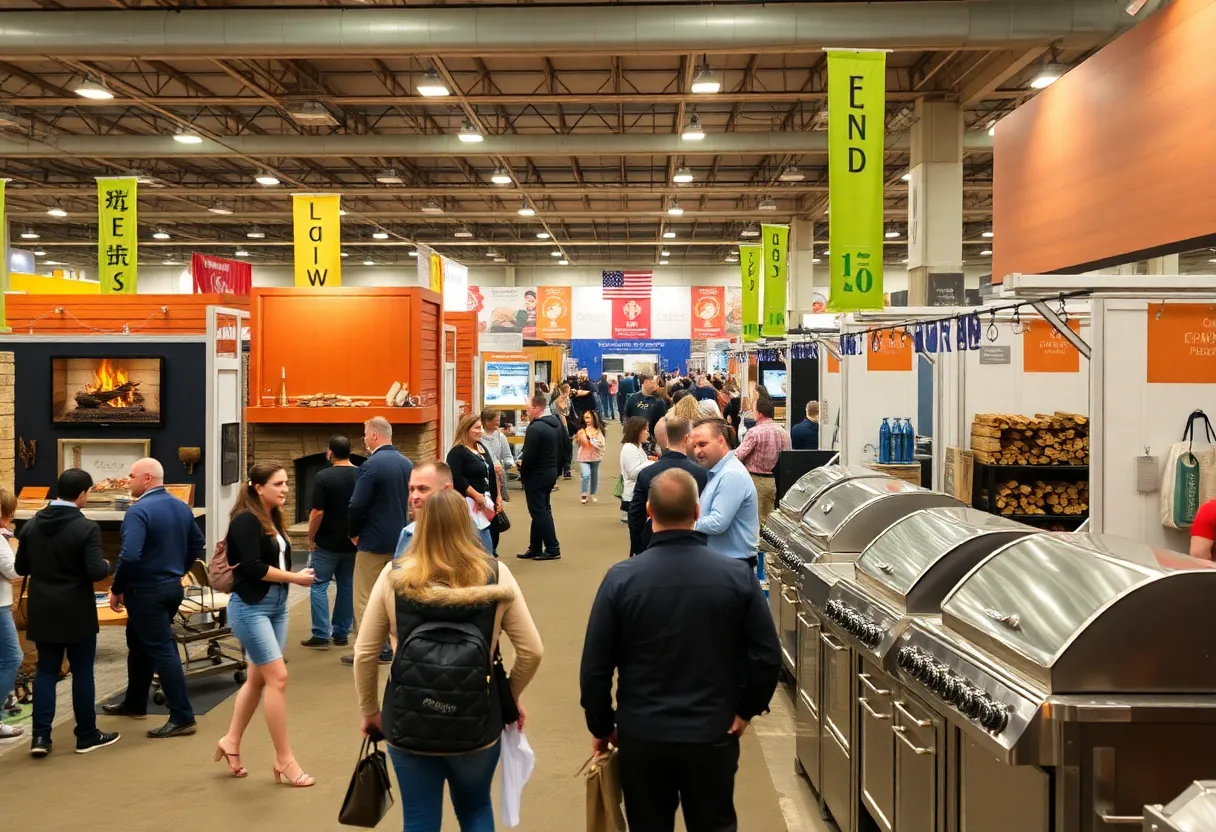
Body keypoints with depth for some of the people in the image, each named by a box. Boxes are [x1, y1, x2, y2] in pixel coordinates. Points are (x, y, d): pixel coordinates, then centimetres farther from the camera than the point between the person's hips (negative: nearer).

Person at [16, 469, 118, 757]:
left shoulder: (31, 525, 3)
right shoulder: (86, 527, -16)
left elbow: (20, 567, 9)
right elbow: (96, 572, -22)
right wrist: (107, 565, 0)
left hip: (42, 611, 5)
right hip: (76, 612, -5)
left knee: (46, 670, 10)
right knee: (82, 671, 6)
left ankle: (40, 736, 4)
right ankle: (87, 735, 14)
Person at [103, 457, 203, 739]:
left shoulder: (139, 510, -20)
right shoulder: (181, 507, 6)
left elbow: (130, 556, -29)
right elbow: (197, 543, 16)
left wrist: (117, 589, -16)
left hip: (146, 592, -9)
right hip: (172, 587, 9)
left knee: (161, 651, -6)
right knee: (140, 644, 23)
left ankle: (182, 717, -5)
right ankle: (135, 703, 36)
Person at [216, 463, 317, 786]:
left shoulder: (274, 519, 10)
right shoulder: (245, 521, -14)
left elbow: (277, 562, 6)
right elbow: (253, 567, -21)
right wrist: (295, 577, -16)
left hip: (277, 605, 8)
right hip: (250, 607, -8)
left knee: (258, 677, 14)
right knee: (278, 677, -9)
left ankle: (231, 742, 31)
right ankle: (284, 760, 0)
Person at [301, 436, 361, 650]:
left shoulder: (324, 477, -15)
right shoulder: (362, 476, 1)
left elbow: (318, 512, -17)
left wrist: (311, 537, -5)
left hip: (327, 543, -5)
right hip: (352, 543, 5)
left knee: (319, 586, 4)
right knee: (346, 586, 11)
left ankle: (321, 635, 0)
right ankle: (341, 634, 17)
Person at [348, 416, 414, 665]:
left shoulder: (371, 465, -18)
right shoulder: (407, 463, 4)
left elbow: (357, 505, -20)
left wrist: (354, 533, -5)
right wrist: (396, 524, 13)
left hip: (374, 541, -7)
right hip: (399, 539, 7)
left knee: (365, 598, 3)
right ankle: (389, 645, 22)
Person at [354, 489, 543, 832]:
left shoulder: (394, 575, -6)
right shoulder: (496, 575, -6)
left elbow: (364, 654, -2)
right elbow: (532, 651, -3)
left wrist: (370, 711, 13)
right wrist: (512, 697, 14)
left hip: (408, 724, 0)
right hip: (477, 723, 1)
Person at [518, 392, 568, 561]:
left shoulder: (535, 428, -21)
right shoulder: (557, 423, 7)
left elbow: (528, 455, -22)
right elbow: (567, 446, 13)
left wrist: (523, 471, -5)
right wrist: (558, 466, 17)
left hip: (536, 475, -9)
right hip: (551, 472, 9)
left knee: (539, 512, -2)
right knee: (543, 510, 14)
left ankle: (553, 549, -2)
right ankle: (535, 549, 21)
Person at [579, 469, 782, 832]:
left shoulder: (621, 579, -13)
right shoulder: (736, 576, -11)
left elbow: (595, 668, -8)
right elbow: (768, 657, -8)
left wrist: (601, 728, 7)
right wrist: (746, 710, 8)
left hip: (642, 736, 0)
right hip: (713, 735, 1)